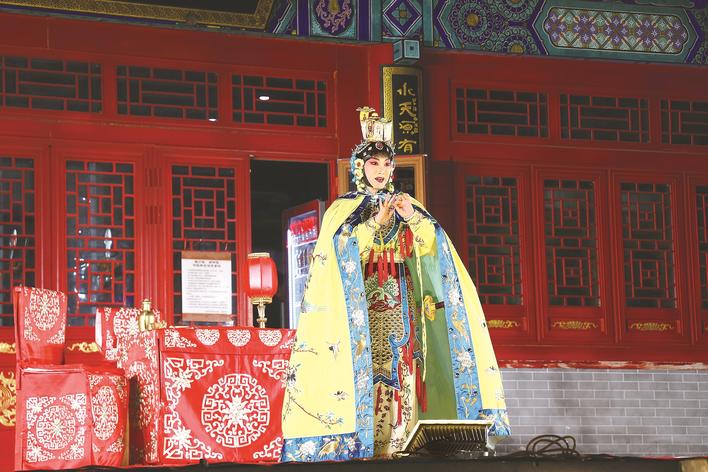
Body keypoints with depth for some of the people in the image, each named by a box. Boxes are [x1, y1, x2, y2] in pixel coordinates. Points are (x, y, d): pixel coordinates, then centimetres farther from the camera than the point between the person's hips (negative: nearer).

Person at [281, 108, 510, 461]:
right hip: (360, 304, -3)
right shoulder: (342, 209, 9)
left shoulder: (407, 205, 18)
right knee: (368, 373, -14)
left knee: (402, 371, -8)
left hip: (401, 303, 3)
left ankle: (400, 444, -11)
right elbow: (342, 250, -8)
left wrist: (413, 217, -15)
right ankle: (367, 448, -17)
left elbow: (430, 246, 3)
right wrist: (377, 222, -16)